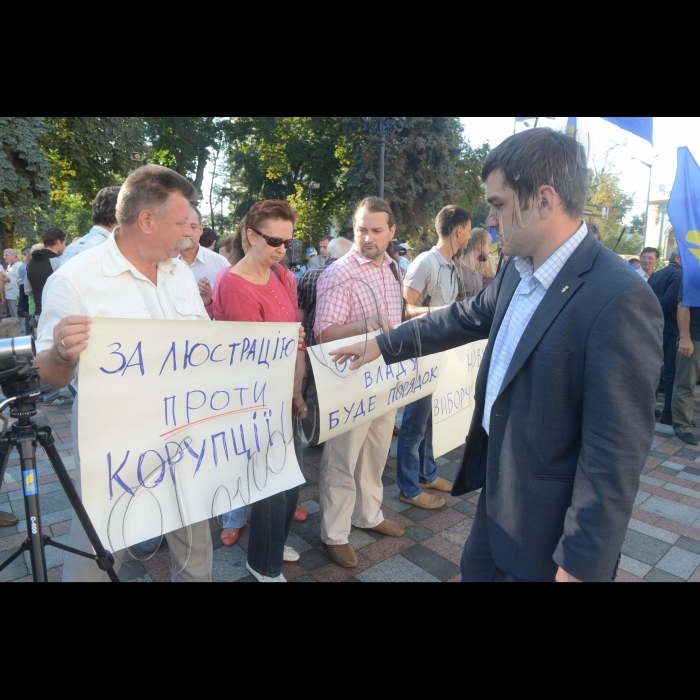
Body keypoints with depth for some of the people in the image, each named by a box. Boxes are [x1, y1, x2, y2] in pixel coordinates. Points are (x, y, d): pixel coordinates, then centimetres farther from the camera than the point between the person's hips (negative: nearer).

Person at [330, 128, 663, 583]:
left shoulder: (618, 299, -27)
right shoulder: (517, 271, -1)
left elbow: (617, 451, -25)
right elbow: (465, 319, 13)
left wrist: (581, 565, -18)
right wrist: (381, 345, 17)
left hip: (546, 523, -7)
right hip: (497, 489, 7)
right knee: (476, 570, 25)